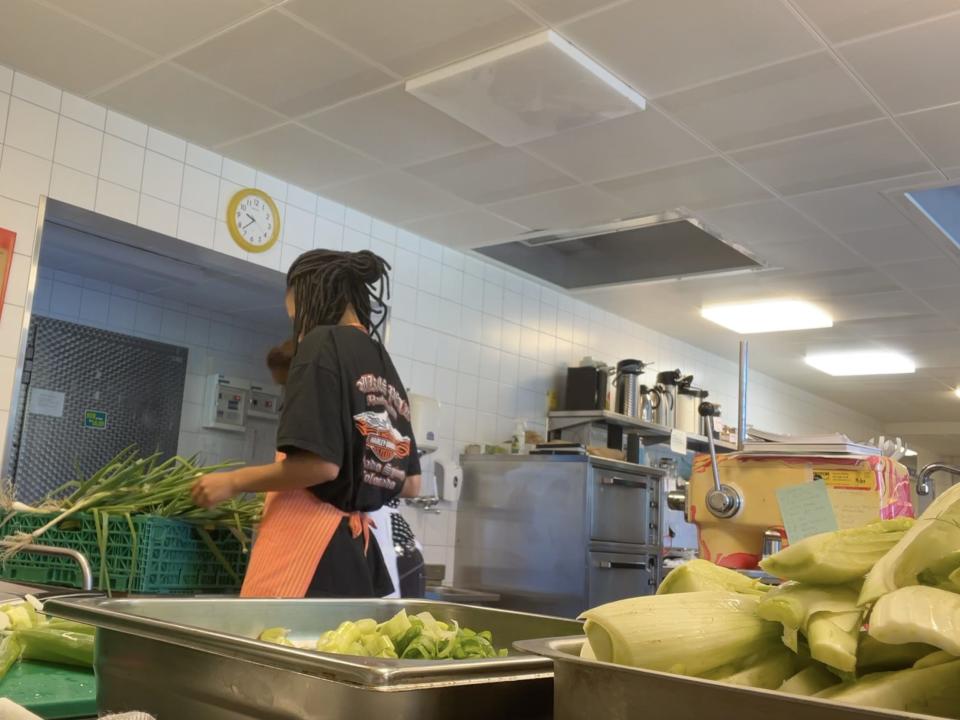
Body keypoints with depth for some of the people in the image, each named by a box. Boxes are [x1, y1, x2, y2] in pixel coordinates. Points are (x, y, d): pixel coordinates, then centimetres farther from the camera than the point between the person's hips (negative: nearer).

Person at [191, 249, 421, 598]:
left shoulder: (323, 343, -4)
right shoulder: (386, 367, 17)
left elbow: (321, 463, -15)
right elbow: (410, 484, 18)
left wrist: (233, 482, -3)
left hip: (310, 543, -8)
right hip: (356, 549, 8)